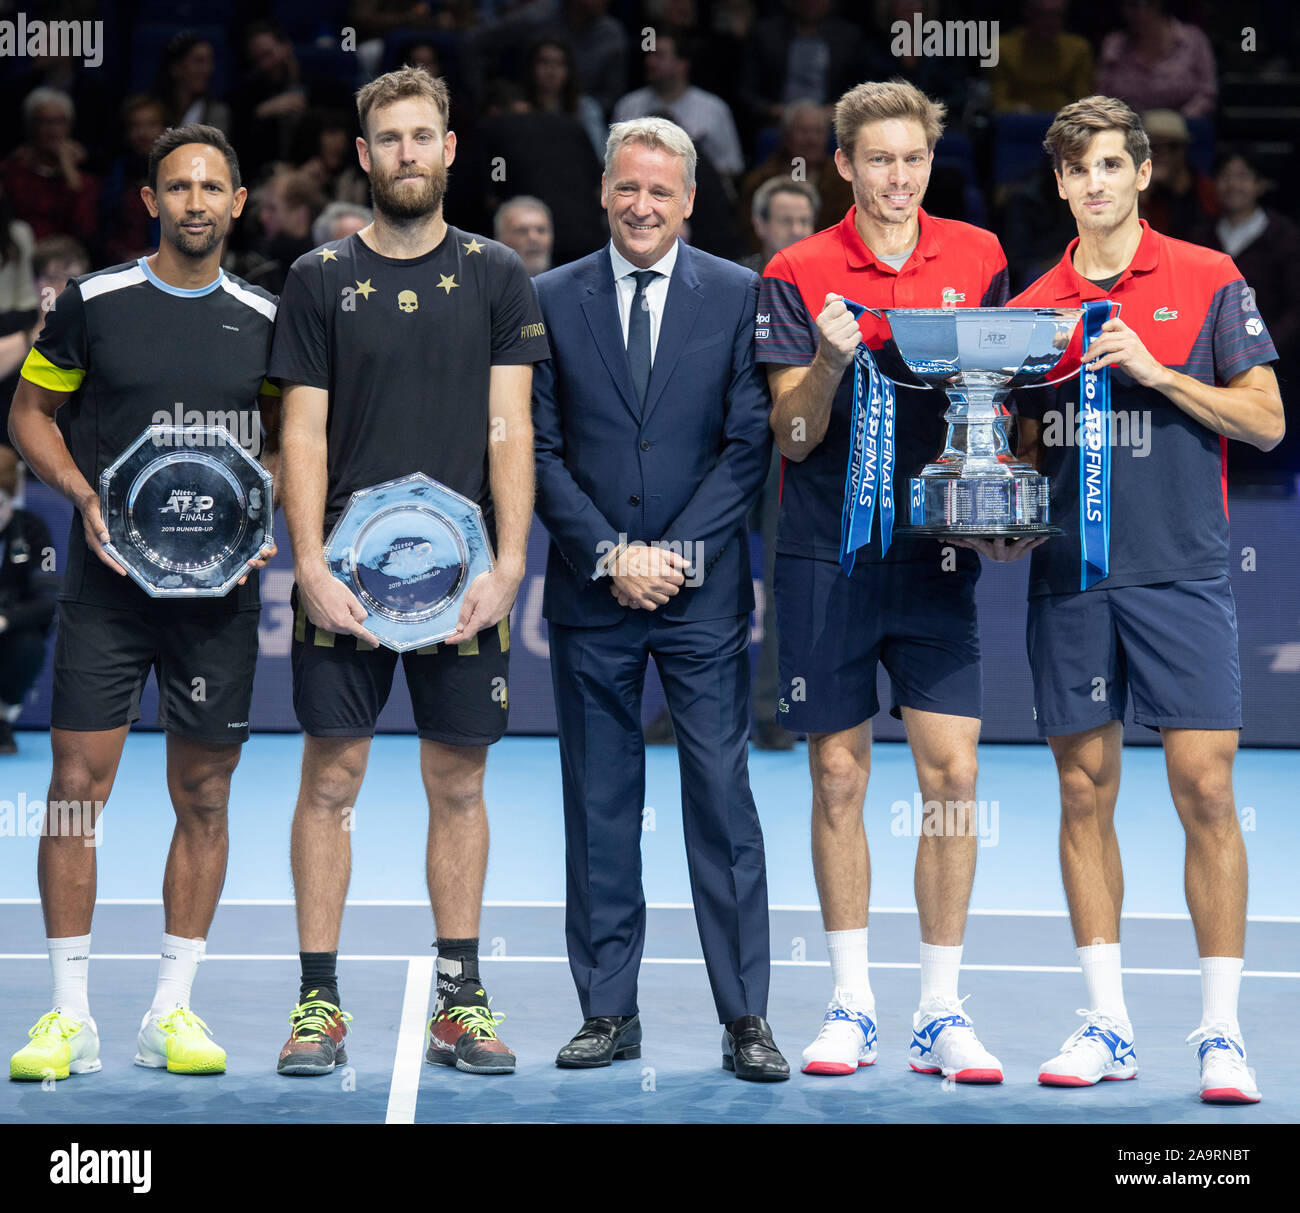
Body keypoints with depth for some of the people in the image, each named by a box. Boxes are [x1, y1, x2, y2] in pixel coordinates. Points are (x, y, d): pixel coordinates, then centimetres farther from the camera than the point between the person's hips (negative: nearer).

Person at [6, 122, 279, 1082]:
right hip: (107, 577, -2)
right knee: (77, 785, -5)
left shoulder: (264, 319, 6)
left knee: (204, 797, 4)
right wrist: (84, 497, -7)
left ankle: (174, 1011, 13)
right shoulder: (93, 304, 1)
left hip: (220, 585, 2)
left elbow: (290, 441, 15)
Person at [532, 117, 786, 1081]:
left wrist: (676, 552, -9)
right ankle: (609, 1012, 12)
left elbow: (751, 442, -1)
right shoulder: (552, 301, 6)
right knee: (600, 808, 5)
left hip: (703, 593, -1)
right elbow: (541, 450, 3)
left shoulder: (739, 296, 3)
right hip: (591, 595, 2)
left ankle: (745, 1018, 2)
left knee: (724, 800, -2)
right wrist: (610, 555, -8)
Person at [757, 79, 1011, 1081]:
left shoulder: (978, 258, 6)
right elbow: (793, 437, -3)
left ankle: (942, 1015, 3)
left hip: (936, 550, 1)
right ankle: (851, 1006, 13)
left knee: (952, 772, -4)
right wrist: (832, 361, -21)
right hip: (826, 554, -1)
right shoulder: (798, 275, 0)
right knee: (839, 776, 3)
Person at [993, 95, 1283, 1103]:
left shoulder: (1208, 282, 2)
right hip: (1069, 577, 3)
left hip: (1181, 573, -3)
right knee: (1085, 793, 4)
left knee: (1205, 791, -8)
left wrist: (1155, 371, -11)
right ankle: (1106, 1025, 11)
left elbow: (1265, 420, -1)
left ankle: (1221, 1031, -2)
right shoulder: (1034, 306, 11)